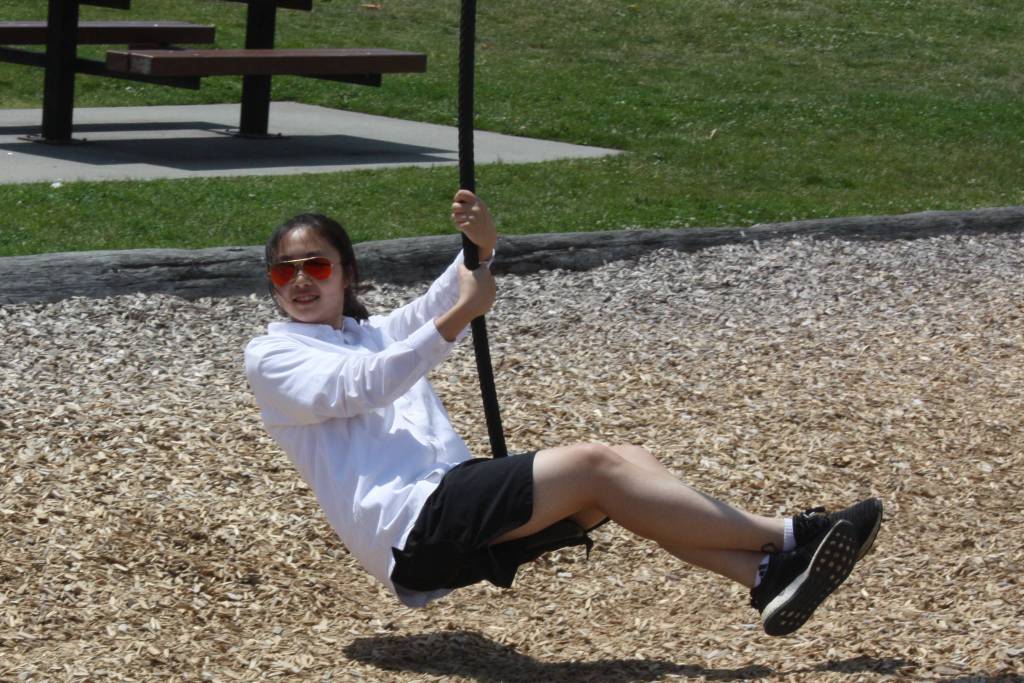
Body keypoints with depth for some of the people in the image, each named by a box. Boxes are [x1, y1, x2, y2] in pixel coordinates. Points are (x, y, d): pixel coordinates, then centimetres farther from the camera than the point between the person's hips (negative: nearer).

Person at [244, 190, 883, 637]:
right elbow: (357, 388, -11)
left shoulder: (378, 333, 28)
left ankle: (768, 577, -27)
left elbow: (441, 304, 9)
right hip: (407, 529, -7)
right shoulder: (272, 356, 9)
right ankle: (788, 539, -22)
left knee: (633, 462, -13)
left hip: (460, 503, 7)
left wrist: (484, 248, -13)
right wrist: (462, 314, -19)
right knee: (593, 464, -22)